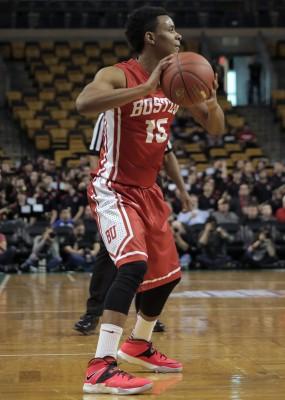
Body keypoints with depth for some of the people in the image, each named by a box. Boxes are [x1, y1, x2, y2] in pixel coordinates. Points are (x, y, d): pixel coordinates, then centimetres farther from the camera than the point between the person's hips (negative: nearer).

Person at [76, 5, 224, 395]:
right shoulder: (117, 75, -19)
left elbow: (216, 128, 8)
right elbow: (84, 103, -41)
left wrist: (210, 98, -15)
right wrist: (147, 87, -41)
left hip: (148, 190, 8)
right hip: (113, 189, -8)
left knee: (168, 273, 17)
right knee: (134, 264, -28)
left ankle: (138, 346, 40)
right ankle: (100, 368, -27)